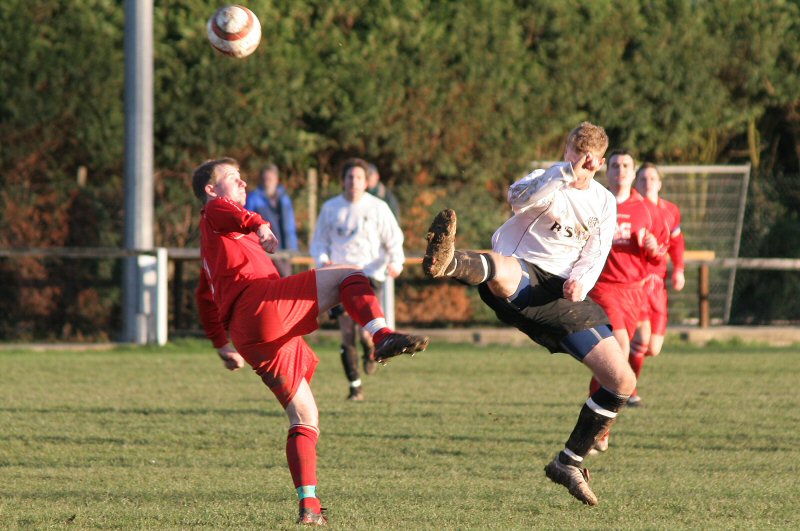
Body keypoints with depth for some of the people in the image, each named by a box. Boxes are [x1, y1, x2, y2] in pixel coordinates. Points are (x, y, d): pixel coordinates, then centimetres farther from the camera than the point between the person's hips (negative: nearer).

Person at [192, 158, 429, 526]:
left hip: (250, 339, 9)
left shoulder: (211, 246, 39)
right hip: (263, 304, -9)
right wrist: (259, 225, -32)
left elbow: (204, 298, 48)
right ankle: (383, 337, -38)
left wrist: (222, 344, 51)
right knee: (349, 277, -11)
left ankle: (308, 505, -2)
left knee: (304, 418, 9)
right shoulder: (214, 214, 11)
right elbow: (225, 209, -15)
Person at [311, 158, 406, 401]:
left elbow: (393, 240, 7)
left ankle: (371, 351, 19)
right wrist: (323, 259, -4)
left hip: (370, 274, -2)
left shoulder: (377, 208, 5)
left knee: (365, 332, -18)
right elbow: (319, 242, 18)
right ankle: (355, 386, 5)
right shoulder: (330, 208, 10)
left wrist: (395, 263, -12)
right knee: (347, 332, -7)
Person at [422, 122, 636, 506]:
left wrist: (581, 281, -10)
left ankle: (570, 463, 15)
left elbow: (595, 257, 13)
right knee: (502, 271, -46)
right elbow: (519, 198, -24)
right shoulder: (548, 182, 0)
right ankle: (446, 262, -83)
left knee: (622, 381, 1)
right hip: (522, 277, -6)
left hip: (561, 292, 6)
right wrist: (567, 171, -28)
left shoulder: (604, 204, 15)